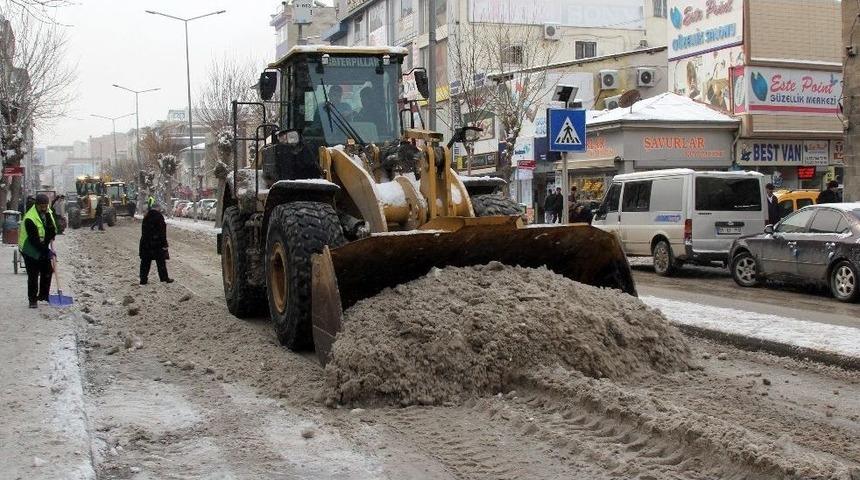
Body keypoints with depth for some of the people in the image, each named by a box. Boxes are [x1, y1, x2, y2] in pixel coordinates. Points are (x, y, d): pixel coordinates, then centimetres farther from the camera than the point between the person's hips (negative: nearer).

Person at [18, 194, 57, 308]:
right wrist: (46, 251, -25)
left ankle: (43, 295, 25)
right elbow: (34, 239, -26)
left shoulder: (48, 213, -3)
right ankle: (32, 299, 5)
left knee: (47, 272, 11)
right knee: (33, 276, -4)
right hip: (30, 250, -7)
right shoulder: (30, 218, -27)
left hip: (43, 248, 7)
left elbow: (53, 230, 6)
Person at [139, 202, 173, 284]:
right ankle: (164, 278, 11)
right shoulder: (159, 216, -12)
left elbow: (143, 231, 14)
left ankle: (143, 279, 10)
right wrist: (164, 244, -13)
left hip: (145, 243, 6)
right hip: (157, 243, -6)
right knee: (161, 261, 5)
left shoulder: (146, 217, 9)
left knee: (145, 261, 10)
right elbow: (162, 232, -15)